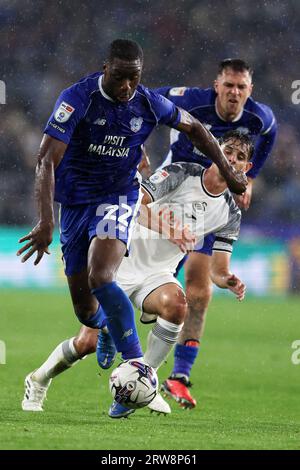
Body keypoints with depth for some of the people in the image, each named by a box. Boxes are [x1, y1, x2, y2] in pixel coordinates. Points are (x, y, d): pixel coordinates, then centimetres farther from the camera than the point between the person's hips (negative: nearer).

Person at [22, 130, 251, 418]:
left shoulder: (230, 213, 0)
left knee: (176, 303, -34)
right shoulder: (181, 173, -12)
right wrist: (154, 217, -42)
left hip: (158, 274, 3)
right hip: (122, 264, -3)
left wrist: (228, 281, -22)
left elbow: (218, 271, 2)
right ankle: (38, 381, 22)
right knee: (88, 342, -9)